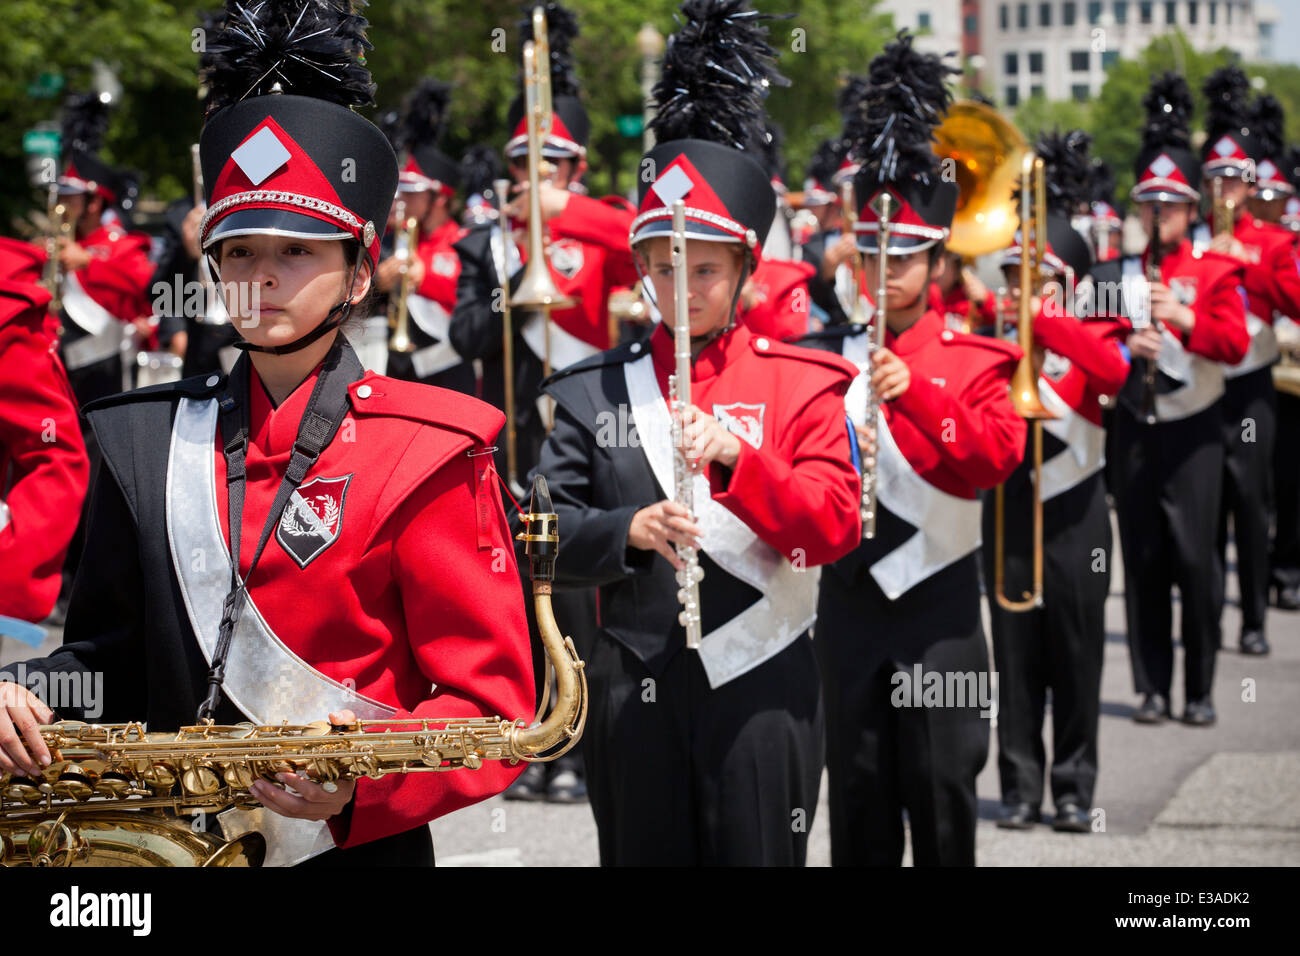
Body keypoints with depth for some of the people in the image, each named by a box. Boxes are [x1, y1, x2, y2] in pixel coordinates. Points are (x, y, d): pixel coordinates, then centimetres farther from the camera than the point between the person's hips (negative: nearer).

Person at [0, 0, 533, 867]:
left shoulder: (427, 453, -6)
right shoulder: (146, 440, 7)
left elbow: (494, 704, -9)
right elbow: (106, 648, 14)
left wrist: (362, 784, -26)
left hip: (353, 849, -3)